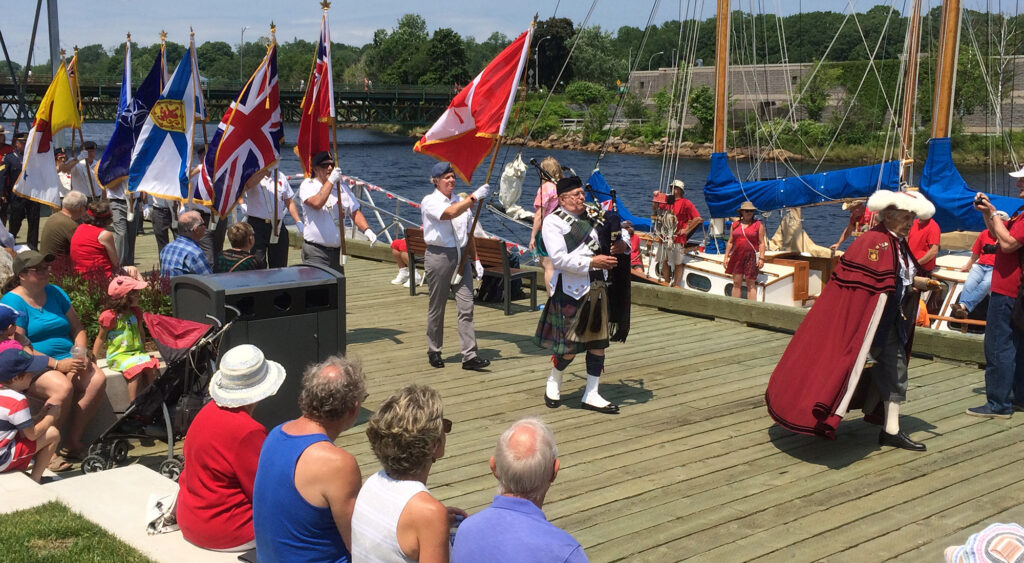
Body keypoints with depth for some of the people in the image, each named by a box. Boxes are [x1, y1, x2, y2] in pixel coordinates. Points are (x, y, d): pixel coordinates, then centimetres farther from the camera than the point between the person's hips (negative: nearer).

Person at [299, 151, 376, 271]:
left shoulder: (342, 187, 12)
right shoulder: (307, 185, -4)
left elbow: (355, 212, 12)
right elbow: (317, 203, -25)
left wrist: (366, 230, -6)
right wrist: (331, 181, -19)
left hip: (337, 250, 6)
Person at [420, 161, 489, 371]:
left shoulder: (461, 201, 14)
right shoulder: (430, 201, -5)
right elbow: (449, 214, -26)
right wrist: (474, 197, -29)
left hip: (461, 256, 5)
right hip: (438, 255, -5)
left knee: (466, 306, -4)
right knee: (436, 307, 6)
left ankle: (469, 355, -5)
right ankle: (434, 351, 22)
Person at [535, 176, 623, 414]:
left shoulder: (592, 216, 11)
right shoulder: (553, 222, -6)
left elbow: (616, 236, 19)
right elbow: (559, 258, -17)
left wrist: (621, 244, -5)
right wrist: (591, 262, -23)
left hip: (598, 287, 6)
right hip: (571, 289, -6)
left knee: (598, 342, 8)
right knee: (570, 343, -2)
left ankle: (591, 395, 18)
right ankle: (553, 382, 25)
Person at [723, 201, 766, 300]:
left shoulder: (758, 225, 3)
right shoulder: (735, 225, 13)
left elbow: (762, 243, -1)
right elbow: (730, 242, 15)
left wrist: (761, 258, -10)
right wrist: (726, 256, 8)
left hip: (751, 257, -3)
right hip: (737, 257, 4)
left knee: (751, 285, -3)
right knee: (736, 284, 4)